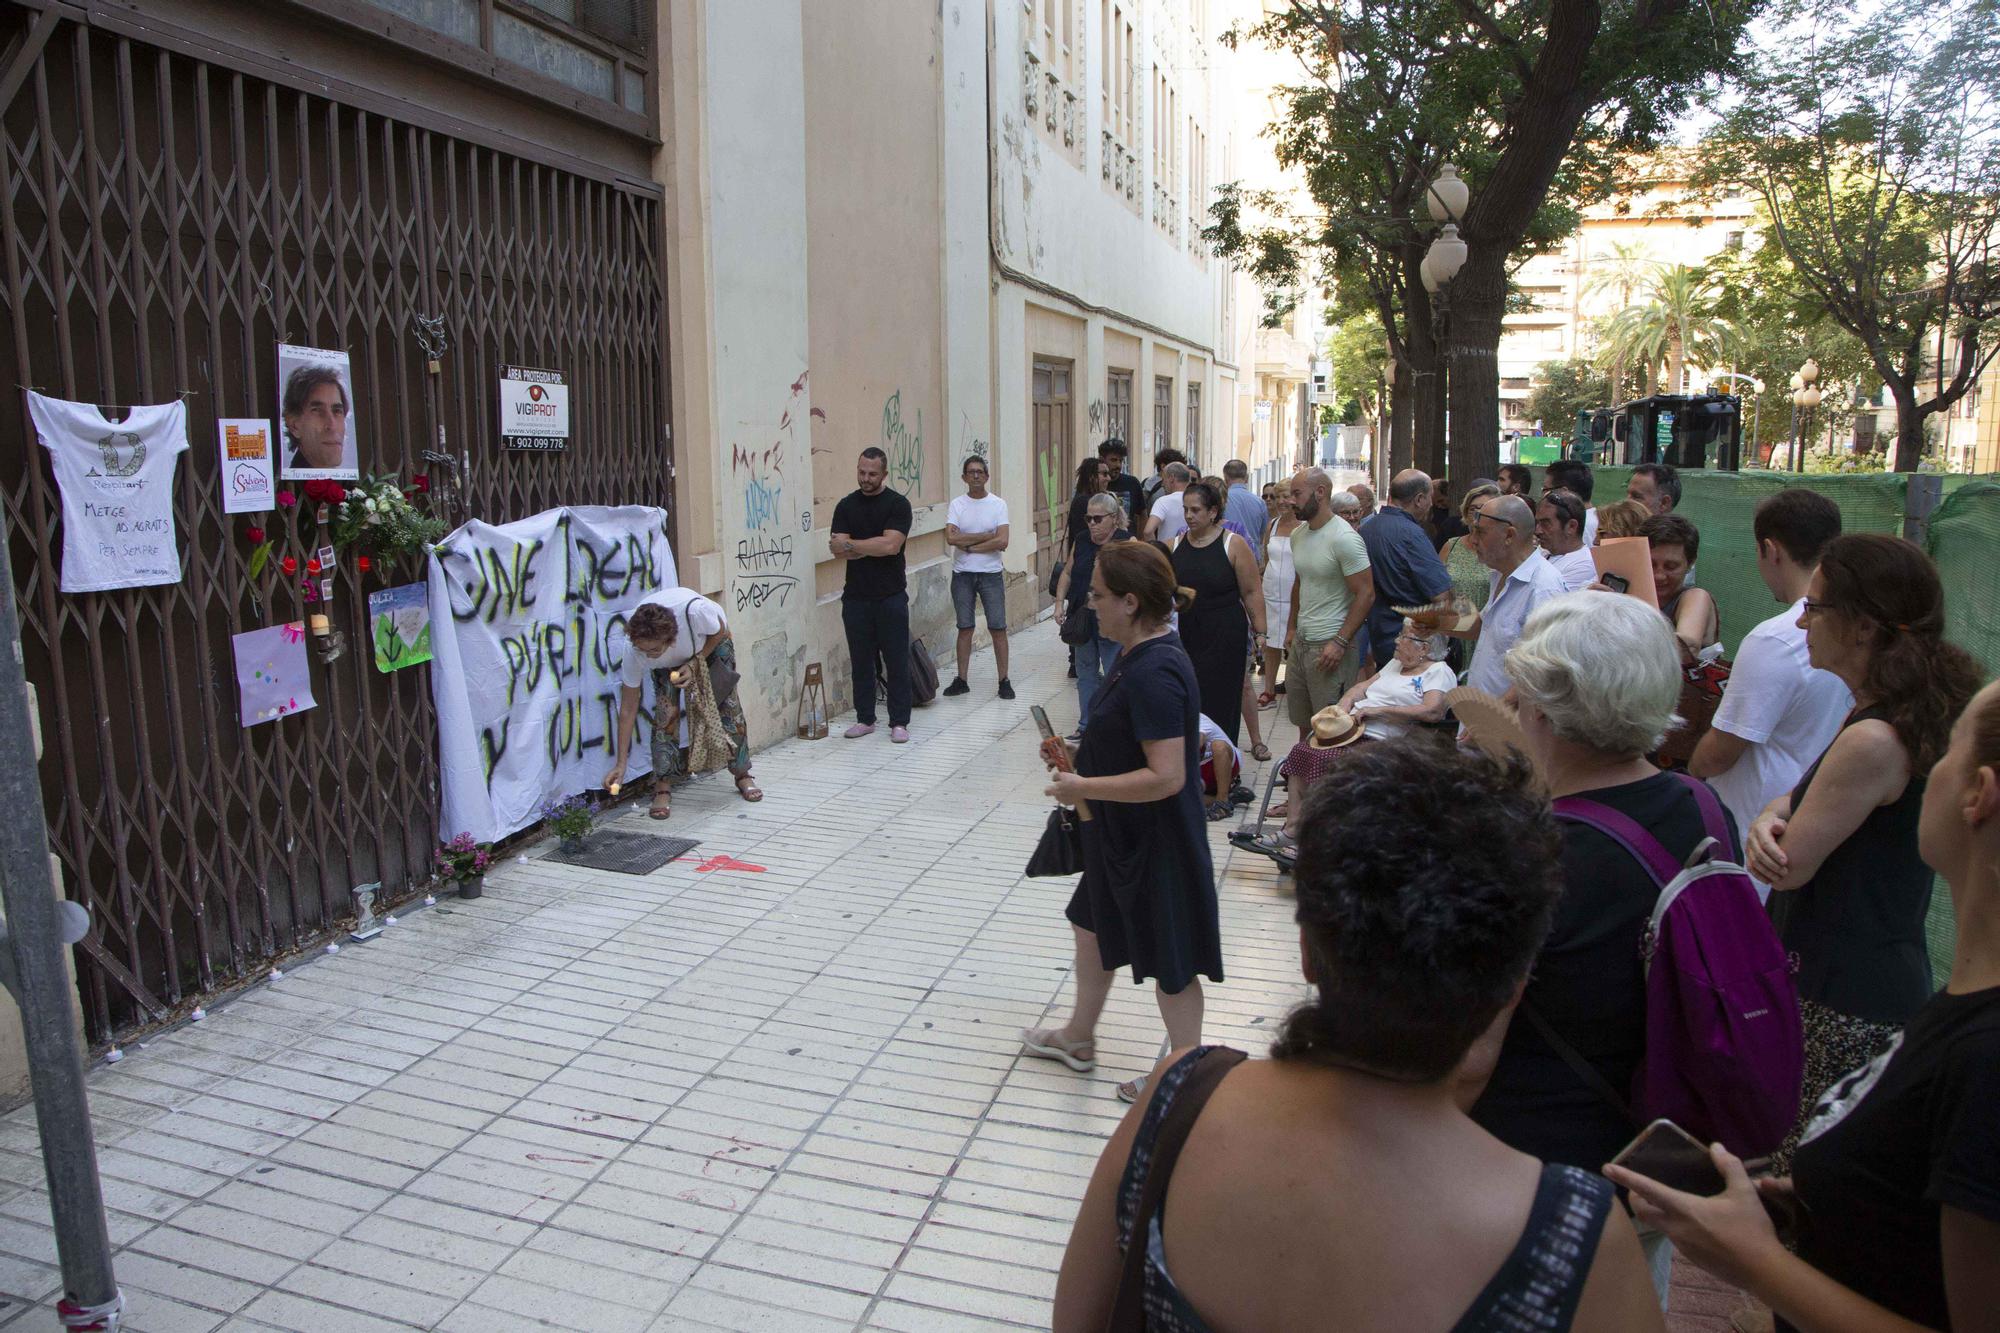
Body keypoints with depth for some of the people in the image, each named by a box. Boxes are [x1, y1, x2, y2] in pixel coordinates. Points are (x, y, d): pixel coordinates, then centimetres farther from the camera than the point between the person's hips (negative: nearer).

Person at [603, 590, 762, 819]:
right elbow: (628, 708, -27)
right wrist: (620, 764, -28)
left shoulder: (695, 610, -46)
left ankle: (743, 775, 12)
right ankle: (662, 787, -7)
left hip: (712, 642, 0)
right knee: (666, 712, -17)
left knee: (729, 706, -5)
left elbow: (720, 632, -19)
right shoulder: (634, 649, -36)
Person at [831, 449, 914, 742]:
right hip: (856, 597, 3)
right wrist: (874, 547, -12)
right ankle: (865, 718, 20)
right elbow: (838, 550, -4)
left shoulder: (897, 504, -3)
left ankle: (899, 722, 9)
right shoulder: (846, 505, 7)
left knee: (897, 662, 1)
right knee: (861, 661, 9)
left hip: (891, 597, -3)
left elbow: (891, 545, -16)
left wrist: (851, 545, -9)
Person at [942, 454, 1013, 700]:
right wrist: (986, 536, -12)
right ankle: (961, 680, 14)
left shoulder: (998, 504, -1)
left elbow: (1002, 542, -13)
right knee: (965, 628, 7)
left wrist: (969, 546, -11)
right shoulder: (957, 504, 2)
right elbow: (951, 538, -13)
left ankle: (1004, 681, 6)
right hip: (962, 575, 1)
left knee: (998, 628, -1)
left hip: (991, 573, -1)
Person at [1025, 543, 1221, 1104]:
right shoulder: (1141, 655, 3)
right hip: (1122, 835, 11)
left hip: (1155, 845, -11)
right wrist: (1079, 759, 5)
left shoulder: (1153, 673, -29)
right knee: (1093, 927, 25)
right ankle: (1078, 1037, 46)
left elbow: (1165, 776, -33)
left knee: (1169, 962, 7)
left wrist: (1082, 787, -24)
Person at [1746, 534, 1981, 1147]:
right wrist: (1770, 818, -9)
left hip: (1844, 995, -9)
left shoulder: (1874, 740, -25)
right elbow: (1807, 792, 13)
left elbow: (1790, 867, -19)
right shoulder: (1914, 715, 7)